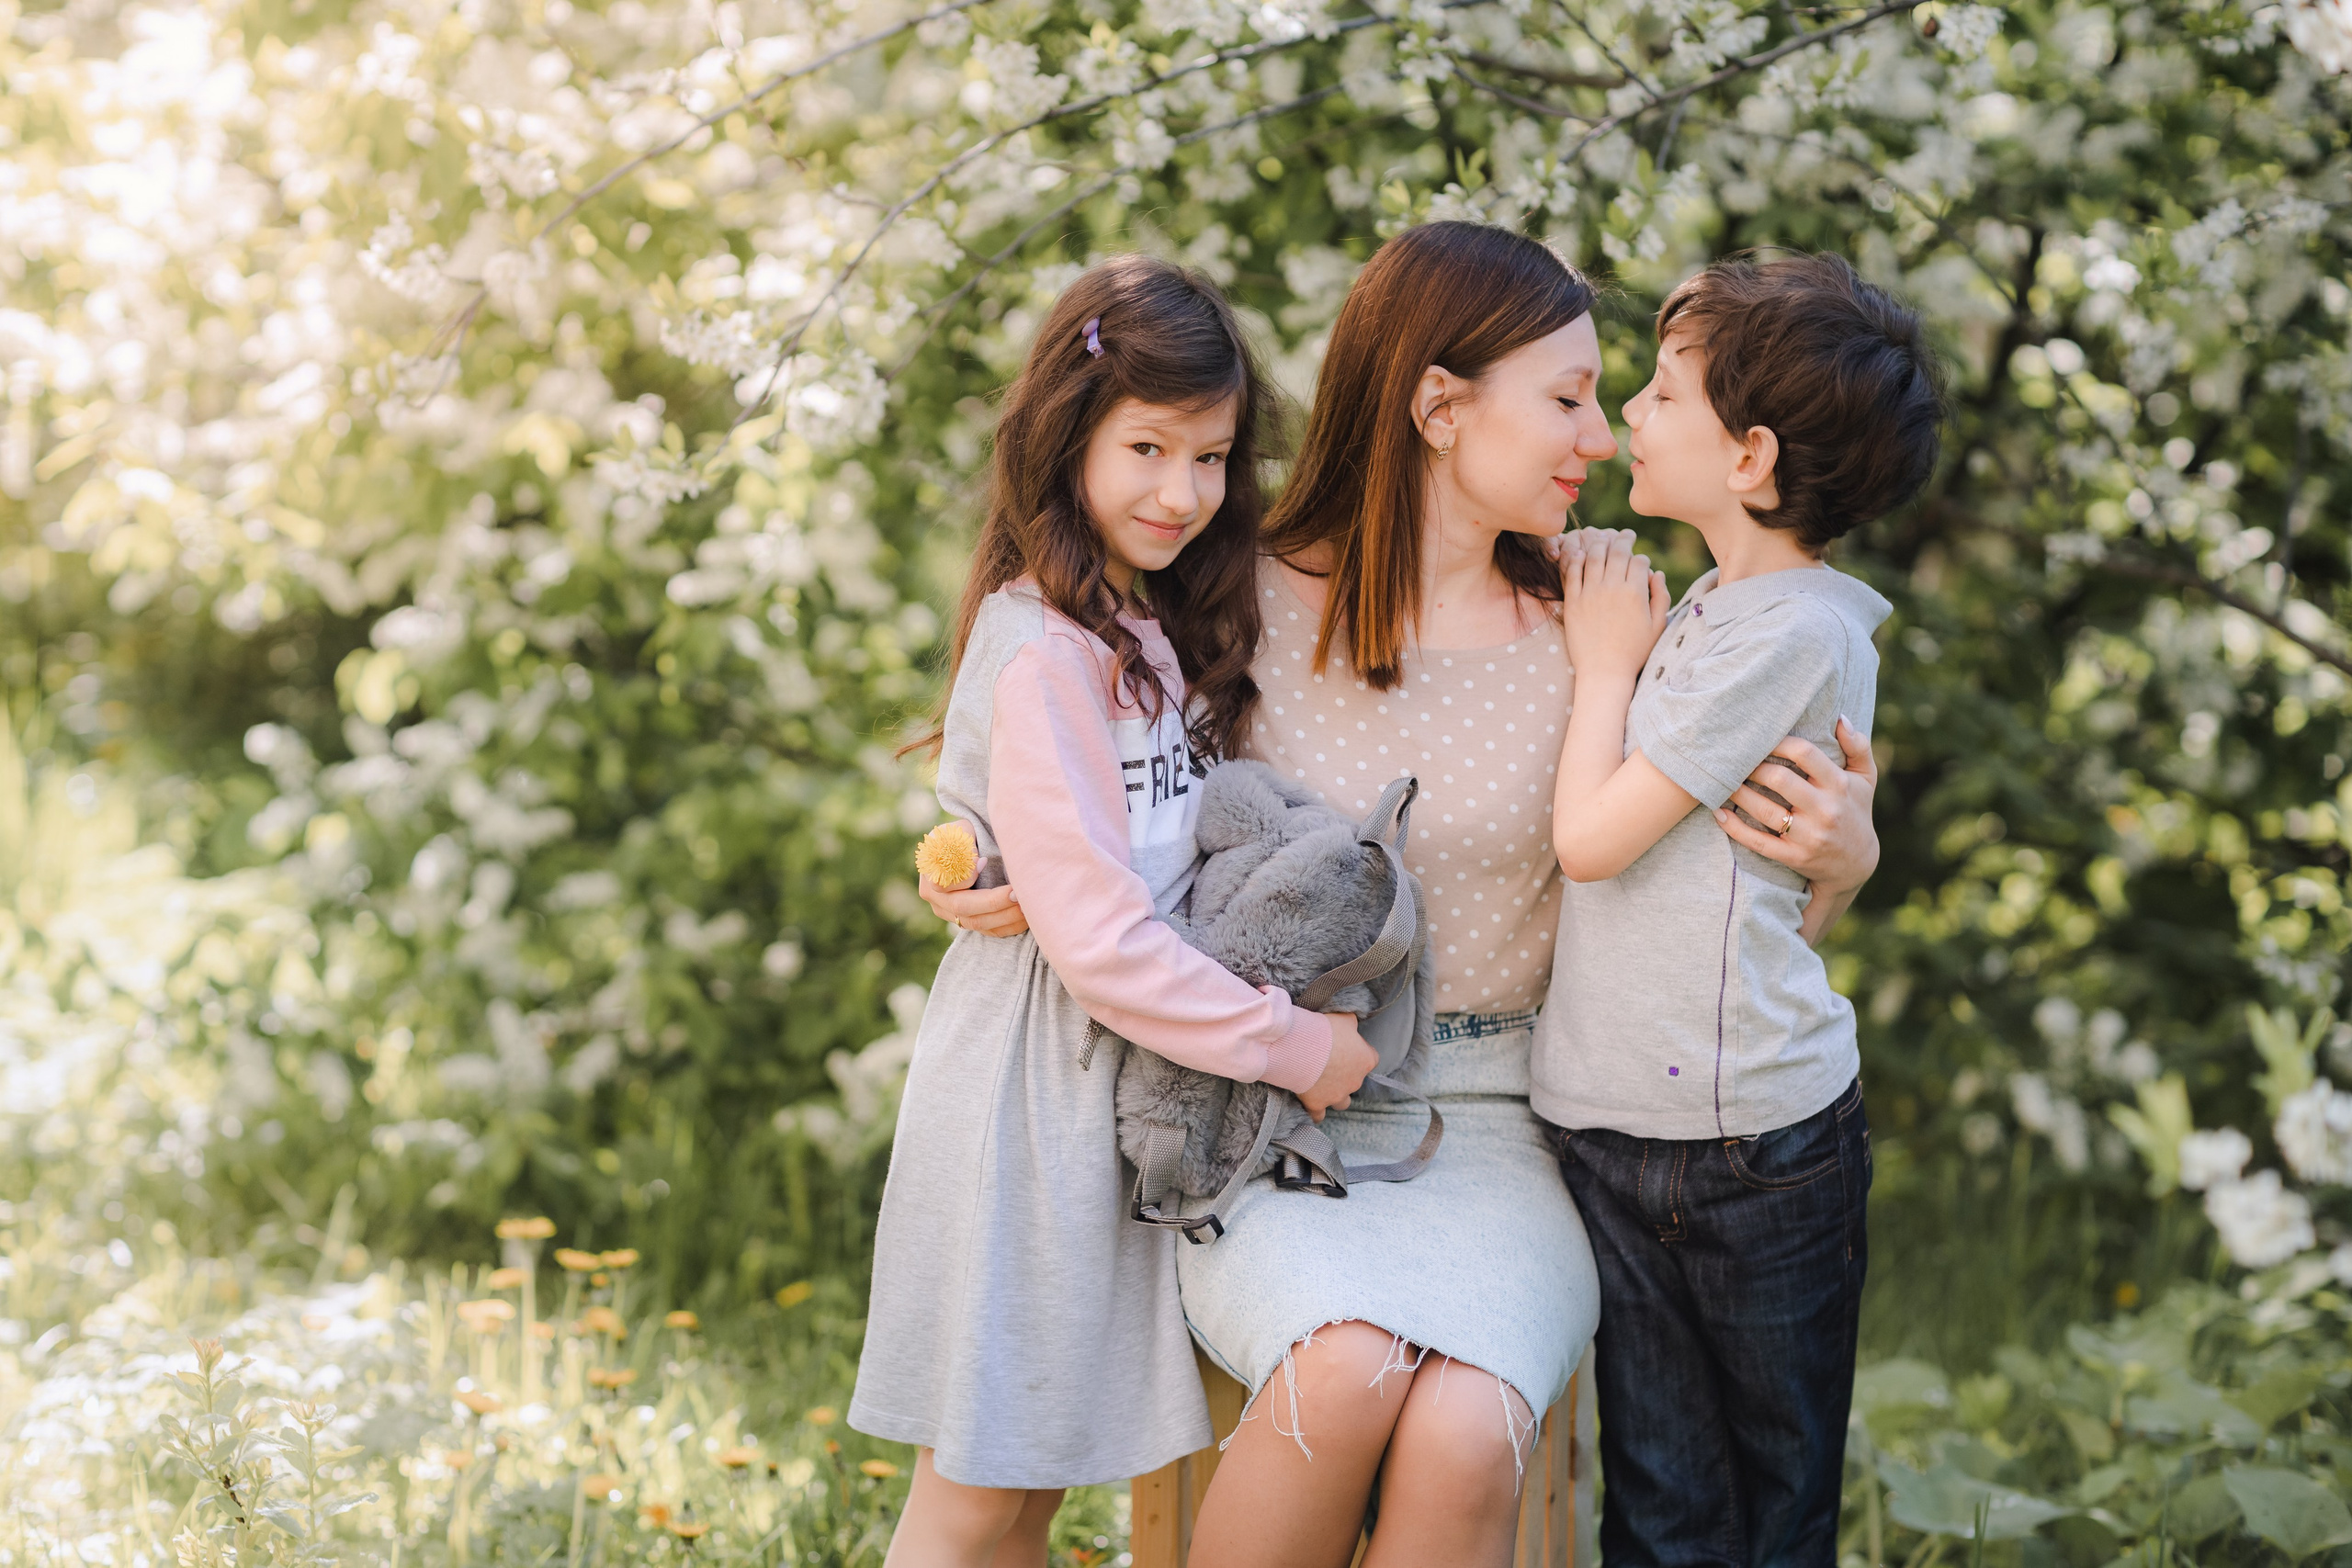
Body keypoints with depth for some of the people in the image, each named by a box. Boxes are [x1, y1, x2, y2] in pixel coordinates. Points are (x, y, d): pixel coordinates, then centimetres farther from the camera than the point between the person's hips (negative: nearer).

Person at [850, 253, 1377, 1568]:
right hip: (1035, 1093, -8)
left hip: (1123, 1085, 9)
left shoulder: (1160, 630, 11)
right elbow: (1098, 937, -21)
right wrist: (1288, 1042, -14)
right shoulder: (1045, 655, -18)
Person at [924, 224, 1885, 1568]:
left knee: (1464, 1436, -28)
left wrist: (1842, 863, -9)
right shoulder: (1250, 609, 0)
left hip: (1496, 1120, 1)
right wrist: (1037, 886, -5)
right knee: (1347, 1366, -32)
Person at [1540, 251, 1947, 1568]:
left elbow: (1592, 836, -16)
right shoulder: (1715, 607, 12)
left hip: (1748, 1135, -8)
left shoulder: (1788, 633, -15)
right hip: (1622, 1119, 8)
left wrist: (1607, 664, -3)